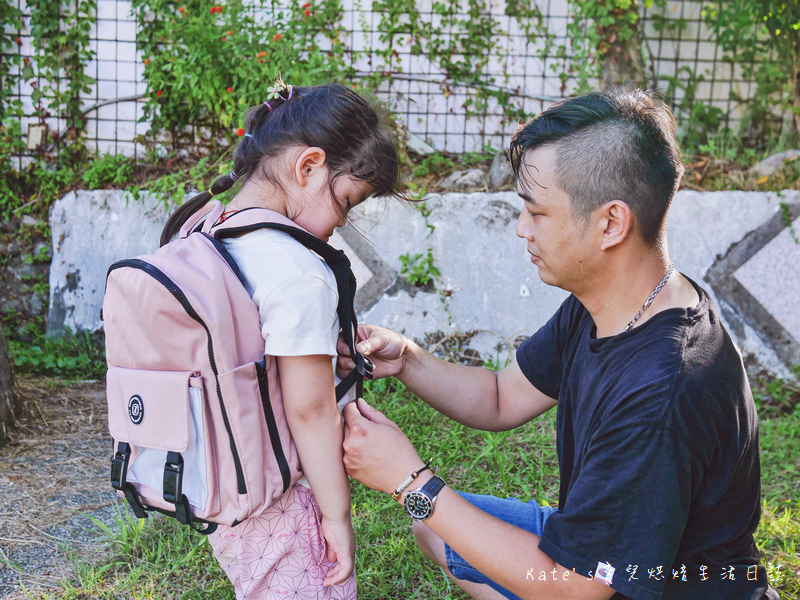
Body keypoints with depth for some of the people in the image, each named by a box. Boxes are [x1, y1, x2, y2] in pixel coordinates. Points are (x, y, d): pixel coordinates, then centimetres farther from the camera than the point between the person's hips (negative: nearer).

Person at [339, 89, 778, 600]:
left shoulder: (662, 396, -35)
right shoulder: (594, 307, -6)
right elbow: (504, 399, 7)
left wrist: (410, 481, -24)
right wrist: (404, 359, -10)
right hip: (595, 542, 9)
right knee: (434, 528, 14)